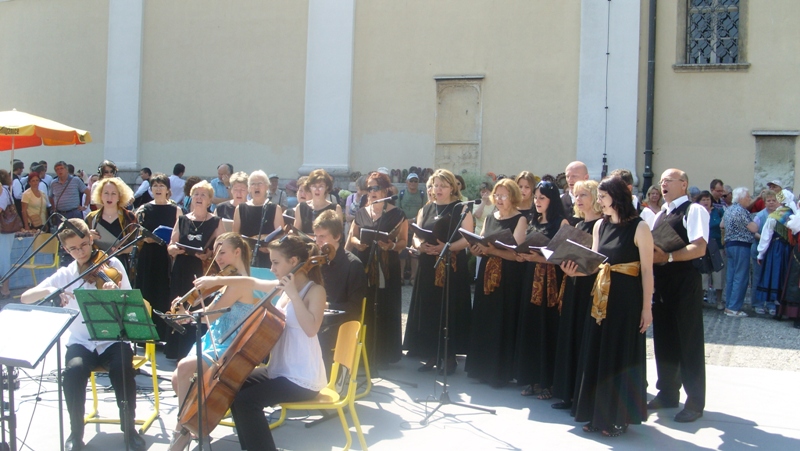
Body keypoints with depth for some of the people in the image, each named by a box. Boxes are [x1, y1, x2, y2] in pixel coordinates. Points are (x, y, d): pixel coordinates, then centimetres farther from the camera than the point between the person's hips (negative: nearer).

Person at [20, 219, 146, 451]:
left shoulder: (112, 265, -1)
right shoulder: (65, 275, 4)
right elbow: (26, 298, -3)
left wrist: (117, 292, -29)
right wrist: (49, 290, -24)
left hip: (112, 339, -1)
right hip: (81, 342, 1)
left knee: (123, 368, -32)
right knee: (73, 371, -31)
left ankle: (129, 428, -9)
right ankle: (76, 432, -8)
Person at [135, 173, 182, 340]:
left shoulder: (176, 210, 3)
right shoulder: (143, 209, 8)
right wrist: (144, 238, -13)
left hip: (167, 259, -1)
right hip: (147, 259, 2)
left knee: (165, 298, 0)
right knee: (146, 296, 3)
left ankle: (164, 336, 9)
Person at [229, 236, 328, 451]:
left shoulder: (315, 290, -15)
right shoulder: (284, 286, 7)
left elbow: (311, 329, -31)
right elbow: (252, 282, 18)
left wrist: (293, 294, -29)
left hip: (302, 379, -9)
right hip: (279, 370, 9)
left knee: (245, 400, -18)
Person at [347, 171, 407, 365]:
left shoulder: (396, 214, 0)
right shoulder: (361, 213, 13)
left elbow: (403, 241, -2)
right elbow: (352, 236, 17)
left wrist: (392, 245, -22)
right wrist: (358, 243, -5)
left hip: (387, 267, -3)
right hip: (364, 266, 3)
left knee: (385, 309, -2)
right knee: (364, 309, 1)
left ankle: (384, 353, 8)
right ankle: (364, 352, 11)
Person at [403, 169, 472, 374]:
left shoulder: (461, 209, 1)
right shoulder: (425, 210, 15)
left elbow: (468, 239, -8)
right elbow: (415, 237, 11)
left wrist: (446, 247, -22)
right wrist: (420, 245, -12)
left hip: (452, 267, -4)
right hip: (428, 267, 4)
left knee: (449, 311, -4)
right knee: (428, 310, 3)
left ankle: (449, 356, 5)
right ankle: (431, 355, 12)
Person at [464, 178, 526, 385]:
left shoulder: (520, 220, -5)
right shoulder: (489, 218, 14)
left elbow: (516, 253, -14)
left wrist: (492, 250, -26)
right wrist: (476, 249, -7)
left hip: (508, 279, -6)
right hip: (486, 275, 6)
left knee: (502, 324, -2)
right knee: (482, 321, 8)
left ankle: (500, 371, 8)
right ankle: (481, 368, 19)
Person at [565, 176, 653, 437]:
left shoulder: (639, 227, -10)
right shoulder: (600, 226, 9)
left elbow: (647, 271, -9)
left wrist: (646, 307, -11)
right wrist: (576, 270, -9)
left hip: (627, 299, -6)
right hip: (601, 297, 6)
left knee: (621, 356, 1)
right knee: (596, 354, 9)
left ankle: (619, 417, 14)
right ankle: (598, 414, 21)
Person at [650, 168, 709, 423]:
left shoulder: (694, 211, -8)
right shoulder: (660, 216, 17)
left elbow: (699, 248, -19)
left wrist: (667, 256, -25)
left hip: (685, 284, -8)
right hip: (660, 284, 8)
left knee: (689, 343, 0)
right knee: (664, 341, 14)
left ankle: (695, 402, 10)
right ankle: (667, 393, 27)